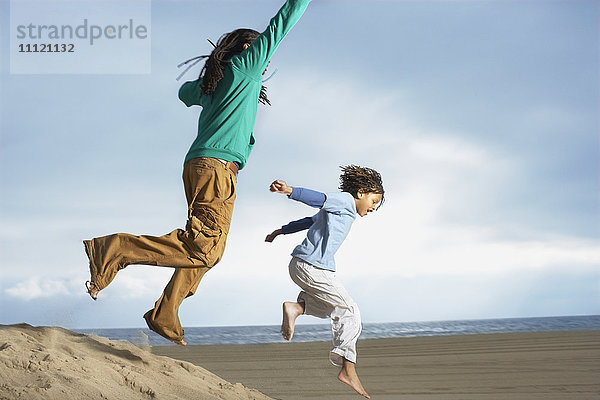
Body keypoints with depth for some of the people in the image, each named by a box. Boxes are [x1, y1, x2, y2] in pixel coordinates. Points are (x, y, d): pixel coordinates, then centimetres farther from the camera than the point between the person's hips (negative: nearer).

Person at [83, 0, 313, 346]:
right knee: (203, 248, -20)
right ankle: (112, 250, -24)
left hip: (198, 164, 10)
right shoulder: (245, 64, 4)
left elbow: (185, 92, 46)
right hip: (217, 165, -10)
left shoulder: (211, 82, 24)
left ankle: (165, 316, 11)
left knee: (206, 250, 11)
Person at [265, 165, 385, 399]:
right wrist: (291, 191, -37)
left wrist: (281, 231, 39)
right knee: (348, 311, -8)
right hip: (312, 266, -10)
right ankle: (348, 369, -13)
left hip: (300, 266, 10)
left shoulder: (339, 209, 25)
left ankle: (297, 307, 1)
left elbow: (309, 221, 32)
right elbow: (318, 198, -21)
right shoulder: (345, 201, -4)